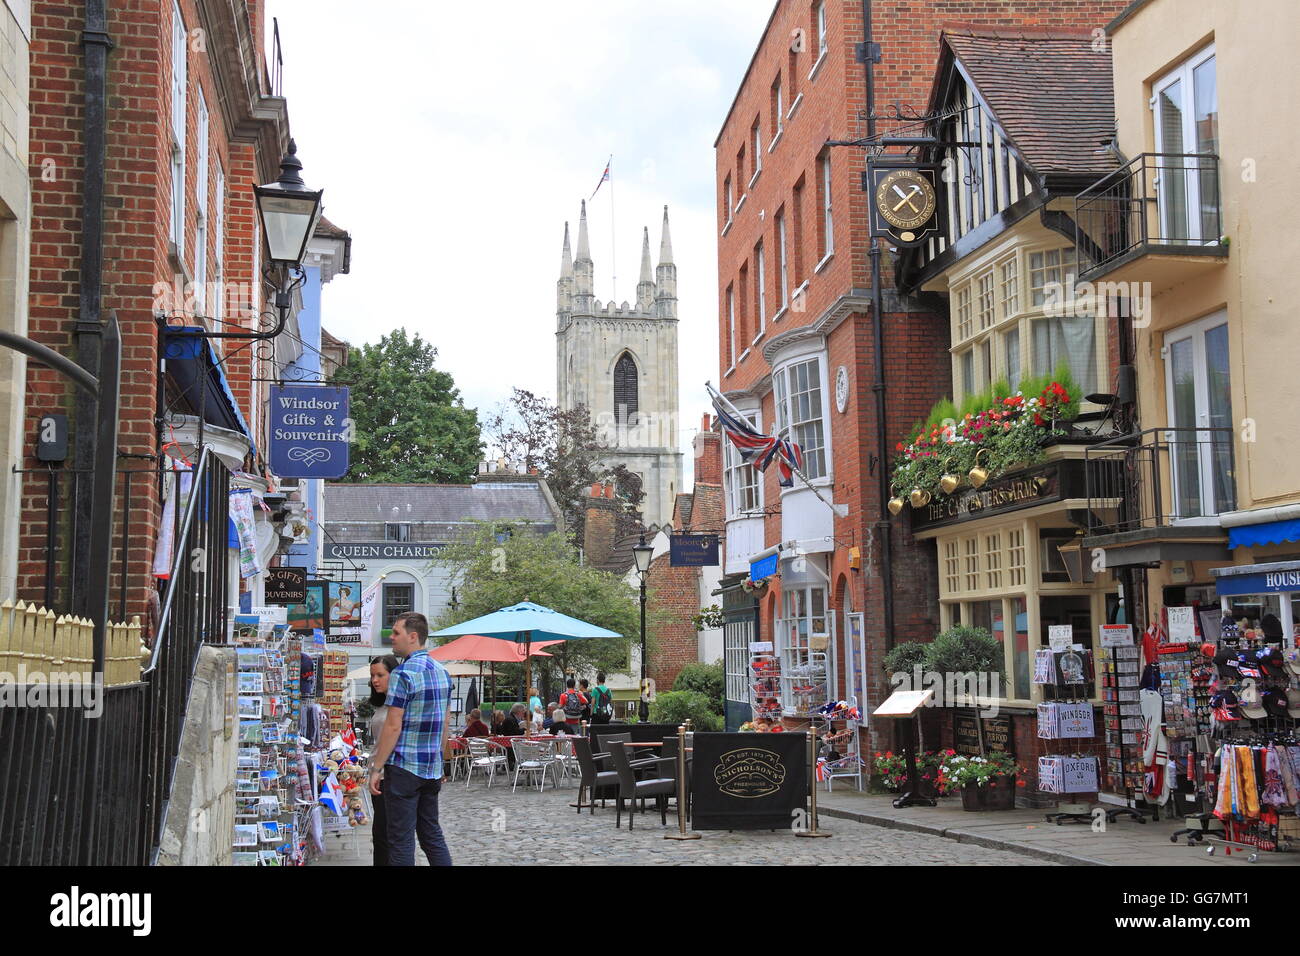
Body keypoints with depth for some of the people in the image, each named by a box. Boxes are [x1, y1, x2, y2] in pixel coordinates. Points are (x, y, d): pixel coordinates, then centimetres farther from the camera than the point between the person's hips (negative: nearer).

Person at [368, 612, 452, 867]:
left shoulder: (403, 674, -14)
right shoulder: (442, 672, 10)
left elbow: (393, 726, -16)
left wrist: (376, 768, -11)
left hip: (404, 768, -7)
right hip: (433, 769, 8)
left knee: (401, 840, -2)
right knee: (432, 835, 14)